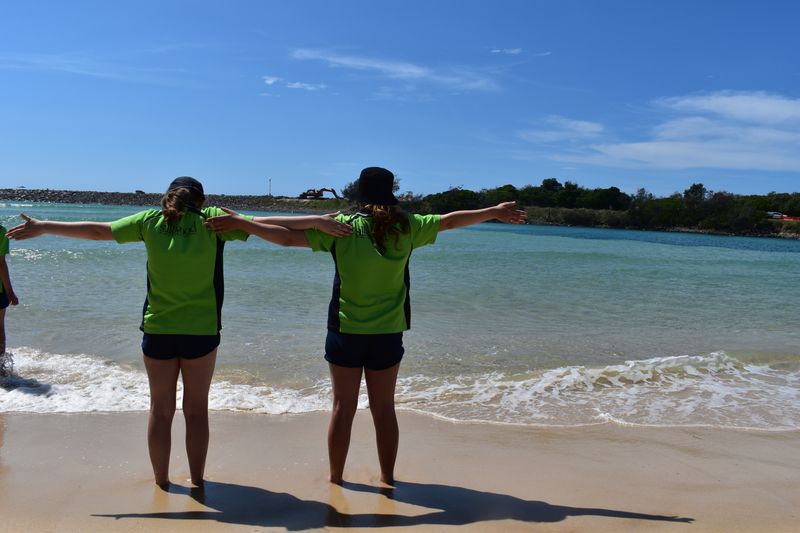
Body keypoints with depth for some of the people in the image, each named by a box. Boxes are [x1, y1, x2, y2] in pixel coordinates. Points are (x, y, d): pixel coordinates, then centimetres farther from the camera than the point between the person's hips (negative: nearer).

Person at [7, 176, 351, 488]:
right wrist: (318, 221, -8)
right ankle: (197, 479, 21)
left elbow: (96, 231, 8)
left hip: (157, 330, 1)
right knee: (196, 410, 12)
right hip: (202, 332, -1)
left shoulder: (150, 221, -1)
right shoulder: (213, 220, -6)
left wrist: (42, 227, 22)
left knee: (161, 410, 14)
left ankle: (161, 480, 24)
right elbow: (266, 224, -10)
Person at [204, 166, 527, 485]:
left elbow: (288, 237, -12)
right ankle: (387, 478, 26)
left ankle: (335, 478, 23)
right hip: (388, 335, 1)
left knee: (343, 409, 10)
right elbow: (449, 221, 7)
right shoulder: (405, 228, -4)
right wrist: (495, 212, 20)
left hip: (345, 333, -1)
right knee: (384, 409, 13)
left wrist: (238, 223, -4)